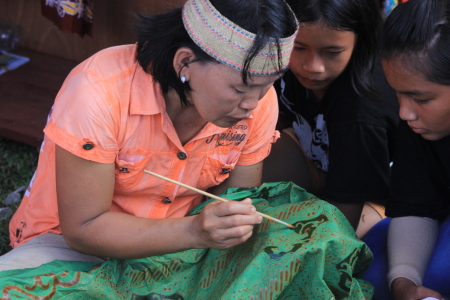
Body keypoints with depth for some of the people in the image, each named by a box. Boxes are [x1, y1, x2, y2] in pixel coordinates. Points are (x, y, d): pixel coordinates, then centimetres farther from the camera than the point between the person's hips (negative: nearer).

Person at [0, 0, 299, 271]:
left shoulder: (258, 100, -13)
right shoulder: (99, 92, -28)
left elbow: (237, 208, 0)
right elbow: (83, 228, -22)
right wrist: (194, 232, -35)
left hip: (182, 244, 3)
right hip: (70, 245, -3)